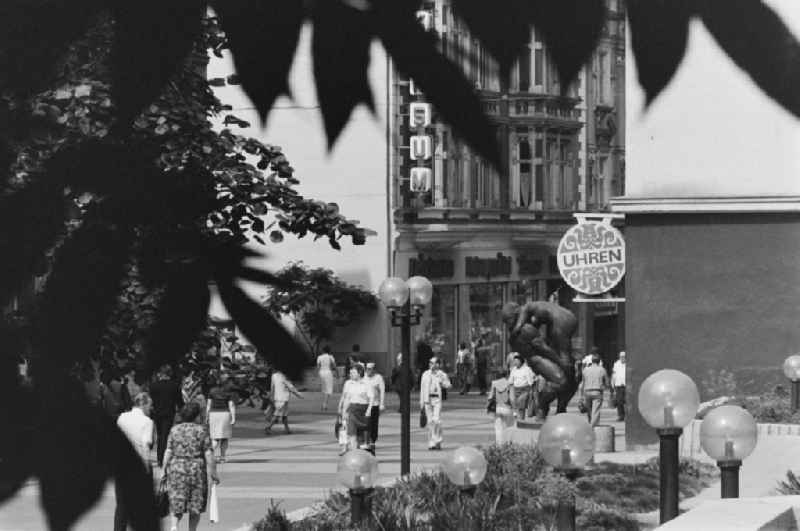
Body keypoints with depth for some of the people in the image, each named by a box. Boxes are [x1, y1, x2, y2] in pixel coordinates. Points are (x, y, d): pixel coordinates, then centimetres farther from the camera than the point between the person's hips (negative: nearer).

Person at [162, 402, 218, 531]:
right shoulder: (202, 431, -5)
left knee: (176, 505, 5)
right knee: (196, 506, 12)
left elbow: (168, 453, 0)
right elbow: (209, 455, -7)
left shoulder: (174, 430, 2)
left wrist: (164, 471, 7)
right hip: (197, 470, -2)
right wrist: (213, 474, -1)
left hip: (176, 469, 2)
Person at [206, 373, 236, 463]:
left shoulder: (212, 390, 1)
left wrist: (207, 416, 9)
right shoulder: (228, 392, -5)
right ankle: (222, 457, 10)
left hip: (213, 414, 2)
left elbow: (208, 404, 3)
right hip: (225, 414, -2)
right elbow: (231, 405, -8)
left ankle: (211, 450, -18)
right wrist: (233, 418, -7)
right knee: (224, 437, 10)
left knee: (215, 438, 7)